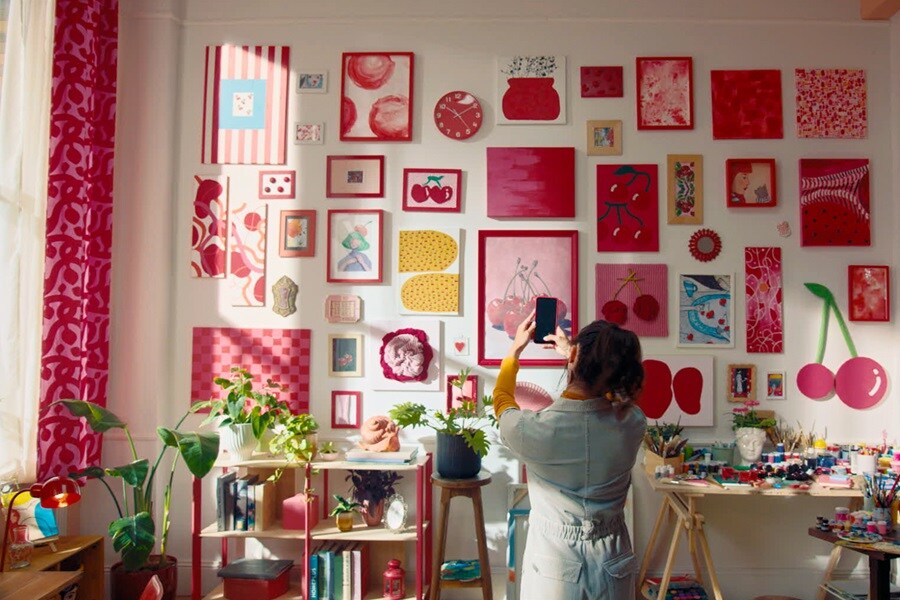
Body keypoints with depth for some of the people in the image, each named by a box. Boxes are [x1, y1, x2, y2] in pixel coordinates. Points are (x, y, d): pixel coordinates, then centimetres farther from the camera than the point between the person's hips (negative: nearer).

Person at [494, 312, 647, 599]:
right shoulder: (633, 423, -17)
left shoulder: (530, 430, -25)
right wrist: (570, 352, 20)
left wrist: (515, 349, 14)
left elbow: (502, 399, 0)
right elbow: (610, 392, 9)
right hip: (612, 560, 2)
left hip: (553, 561, -2)